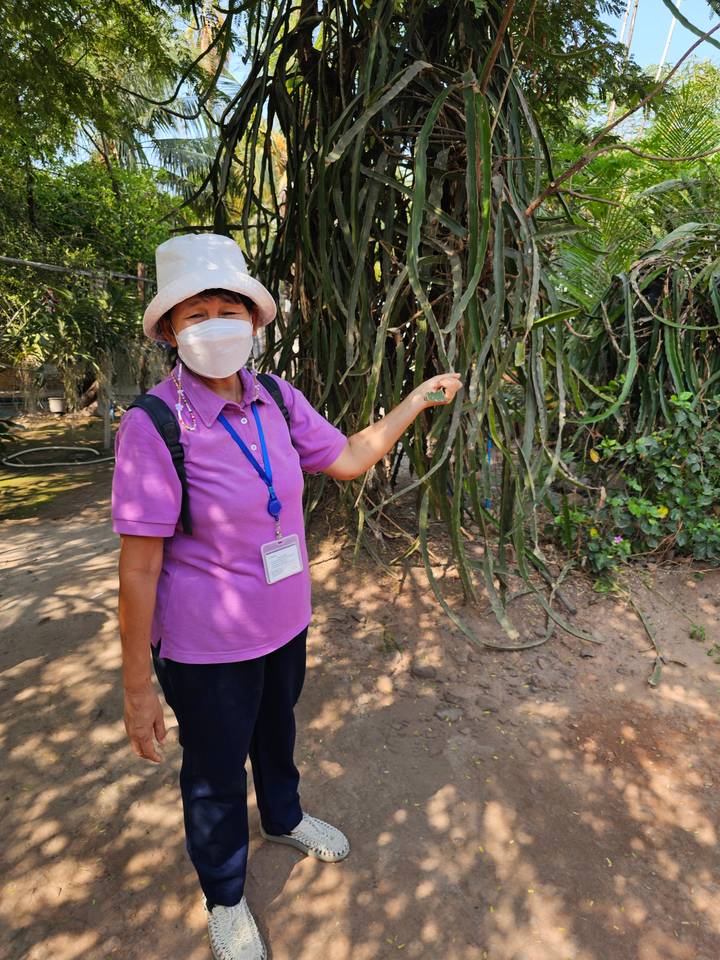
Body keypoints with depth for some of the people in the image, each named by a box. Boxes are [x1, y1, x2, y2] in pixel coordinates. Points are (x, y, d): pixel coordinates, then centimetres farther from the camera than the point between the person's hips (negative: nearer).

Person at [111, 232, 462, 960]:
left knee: (277, 729, 31)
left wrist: (416, 400, 4)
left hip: (285, 621, 5)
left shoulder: (278, 400, -7)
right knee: (214, 772, 20)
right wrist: (138, 688, -15)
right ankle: (225, 898, 53)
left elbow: (347, 459, 4)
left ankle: (283, 818, 65)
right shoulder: (153, 427, -24)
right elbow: (138, 568, -21)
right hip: (207, 647, -5)